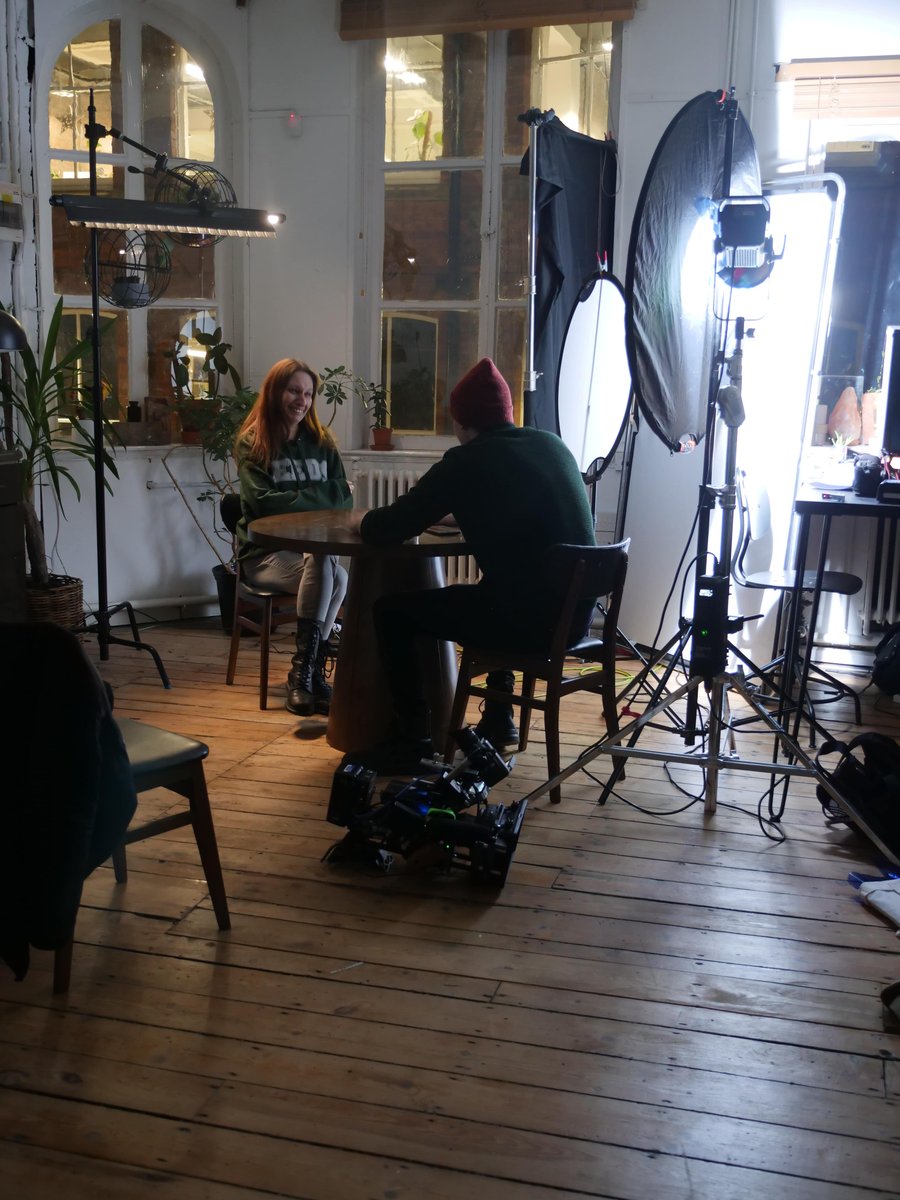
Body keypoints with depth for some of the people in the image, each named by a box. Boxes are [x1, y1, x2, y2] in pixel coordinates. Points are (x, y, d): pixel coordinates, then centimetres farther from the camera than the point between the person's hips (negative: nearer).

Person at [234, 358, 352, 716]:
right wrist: (320, 495, -11)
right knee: (323, 570, -34)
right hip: (265, 552, -3)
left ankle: (305, 673, -20)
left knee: (337, 578, -31)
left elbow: (344, 498, 5)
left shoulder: (321, 442, 13)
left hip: (312, 548, 4)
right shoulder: (252, 443, 0)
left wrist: (295, 498, -12)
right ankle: (308, 671, -26)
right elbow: (263, 501, -13)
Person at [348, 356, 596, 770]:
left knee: (392, 611, 8)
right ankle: (498, 720, 41)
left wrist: (363, 520, 16)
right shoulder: (553, 445, 12)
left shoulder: (467, 461, -7)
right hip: (574, 613, 8)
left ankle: (413, 739, 12)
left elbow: (388, 529, -5)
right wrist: (457, 515, 28)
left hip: (527, 616, -7)